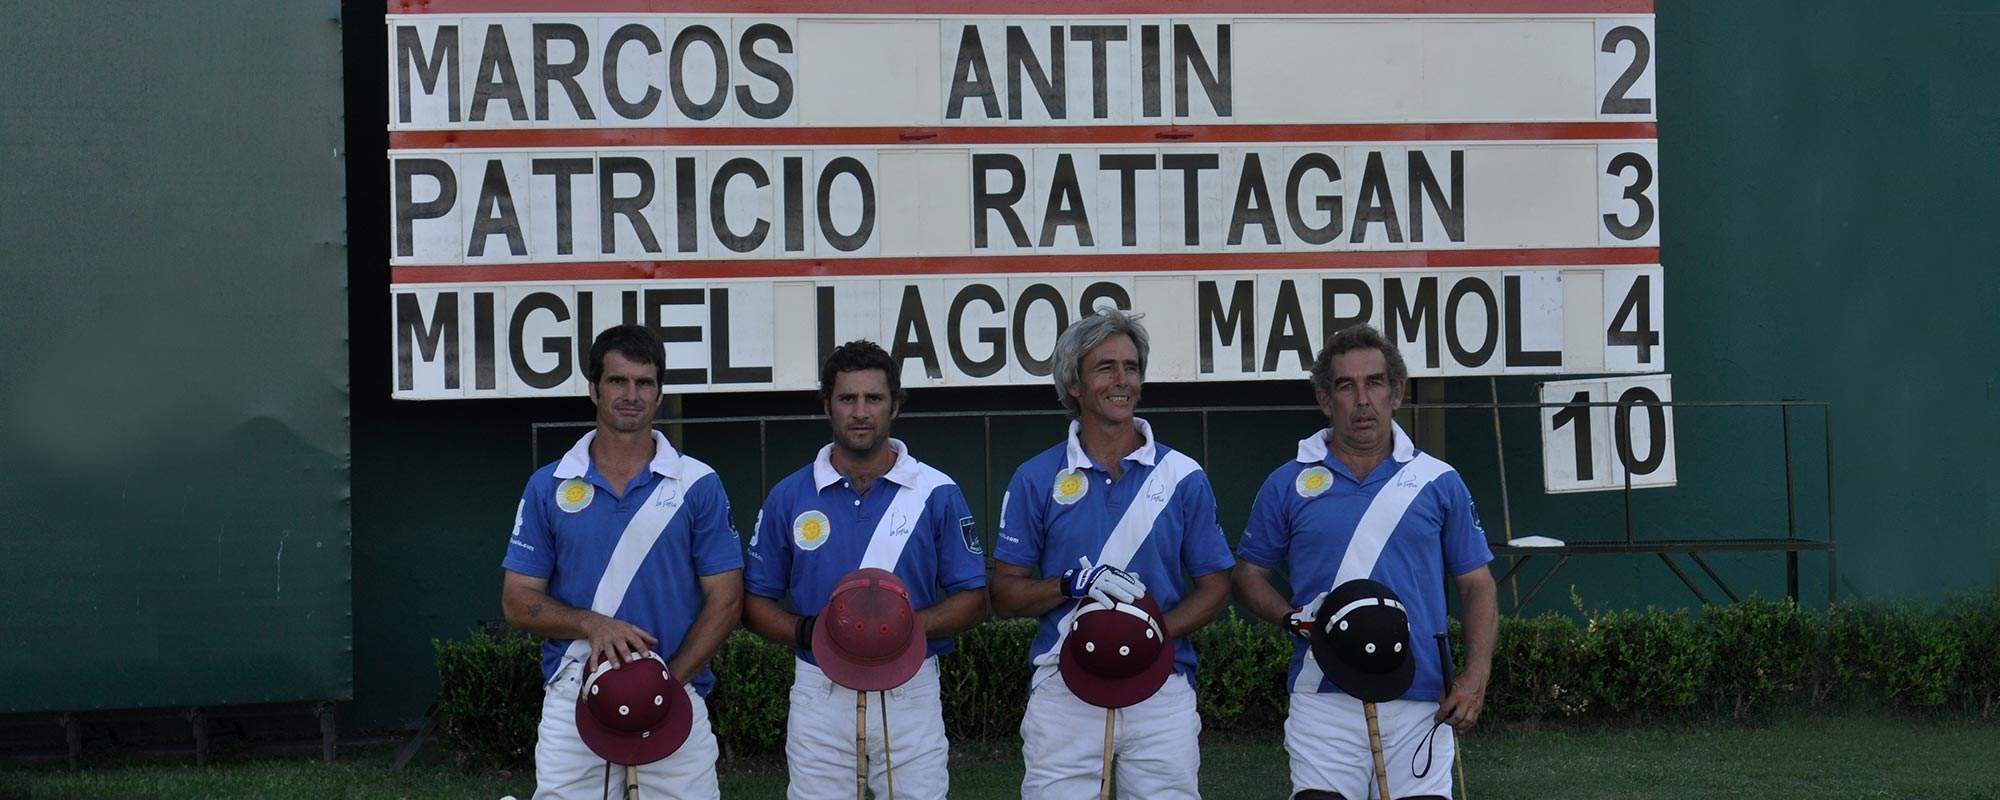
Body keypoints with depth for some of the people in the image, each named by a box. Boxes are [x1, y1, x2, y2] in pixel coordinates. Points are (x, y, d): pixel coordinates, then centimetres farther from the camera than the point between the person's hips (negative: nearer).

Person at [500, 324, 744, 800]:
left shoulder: (698, 485, 4)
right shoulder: (549, 487, 7)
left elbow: (725, 601, 1)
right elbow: (518, 602, 6)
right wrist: (592, 624, -13)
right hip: (572, 702, 1)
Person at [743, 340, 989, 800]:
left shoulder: (937, 494, 4)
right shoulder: (789, 498, 6)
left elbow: (973, 602, 4)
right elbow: (756, 604, 9)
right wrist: (807, 632, -12)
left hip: (911, 696, -1)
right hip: (819, 695, 1)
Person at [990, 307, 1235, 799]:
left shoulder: (1183, 477, 7)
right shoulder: (1037, 480, 6)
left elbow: (1215, 587, 8)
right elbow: (1004, 595, 5)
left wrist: (1157, 633, -11)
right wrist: (1073, 585, -14)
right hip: (1063, 691, -1)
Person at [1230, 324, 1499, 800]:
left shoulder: (1438, 483, 9)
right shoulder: (1288, 485, 8)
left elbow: (1476, 585, 11)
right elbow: (1249, 576, 13)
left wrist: (1475, 676, -3)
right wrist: (1293, 618, -7)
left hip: (1420, 704, 1)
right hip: (1324, 702, -1)